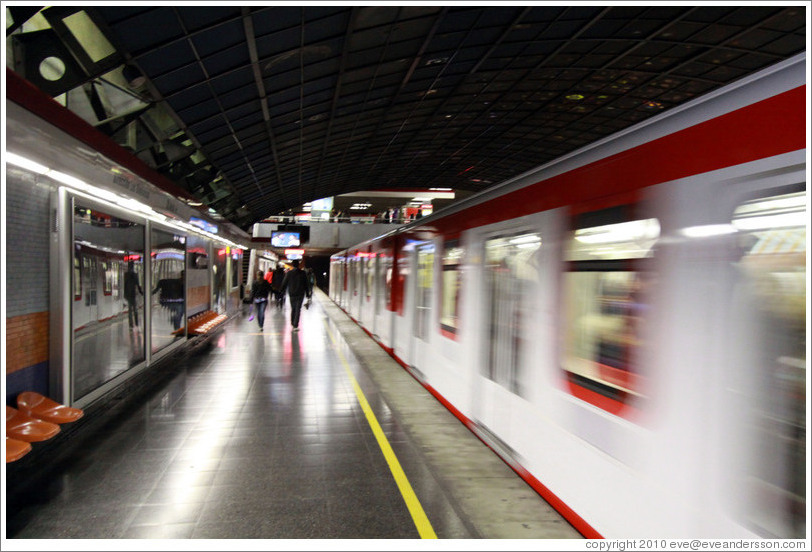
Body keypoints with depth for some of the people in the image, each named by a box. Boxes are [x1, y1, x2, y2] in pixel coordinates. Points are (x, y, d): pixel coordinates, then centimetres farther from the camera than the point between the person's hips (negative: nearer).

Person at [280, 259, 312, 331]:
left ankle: (292, 323, 25)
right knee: (298, 309, -2)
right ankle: (295, 326, -10)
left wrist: (282, 292, 9)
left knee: (293, 309, 17)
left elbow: (284, 283, 0)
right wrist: (307, 294, 11)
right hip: (300, 294, -1)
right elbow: (306, 284, 3)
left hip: (292, 294, 1)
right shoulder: (303, 273, -2)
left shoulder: (289, 273, -3)